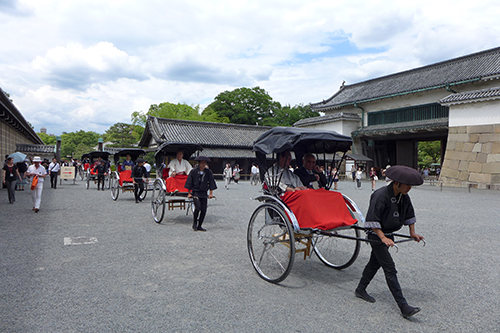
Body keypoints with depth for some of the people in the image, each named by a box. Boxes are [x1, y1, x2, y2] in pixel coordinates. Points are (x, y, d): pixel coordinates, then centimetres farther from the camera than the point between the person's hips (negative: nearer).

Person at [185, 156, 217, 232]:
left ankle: (199, 226, 14)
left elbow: (211, 183, 6)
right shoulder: (193, 171, -2)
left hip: (204, 193, 3)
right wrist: (189, 193, 1)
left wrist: (211, 193, 1)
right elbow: (189, 183, 2)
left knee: (204, 210, -1)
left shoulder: (208, 172, 3)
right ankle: (194, 224, 1)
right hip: (195, 192, -3)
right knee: (198, 207, -18)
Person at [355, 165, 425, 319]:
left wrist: (412, 233, 19)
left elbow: (409, 213, 19)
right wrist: (383, 238, -29)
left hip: (388, 234, 9)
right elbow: (372, 220, -26)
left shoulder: (403, 196, 1)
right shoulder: (381, 195, -25)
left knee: (375, 263, 18)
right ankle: (403, 307, -5)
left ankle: (360, 290, 35)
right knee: (389, 268, -8)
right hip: (377, 235, -9)